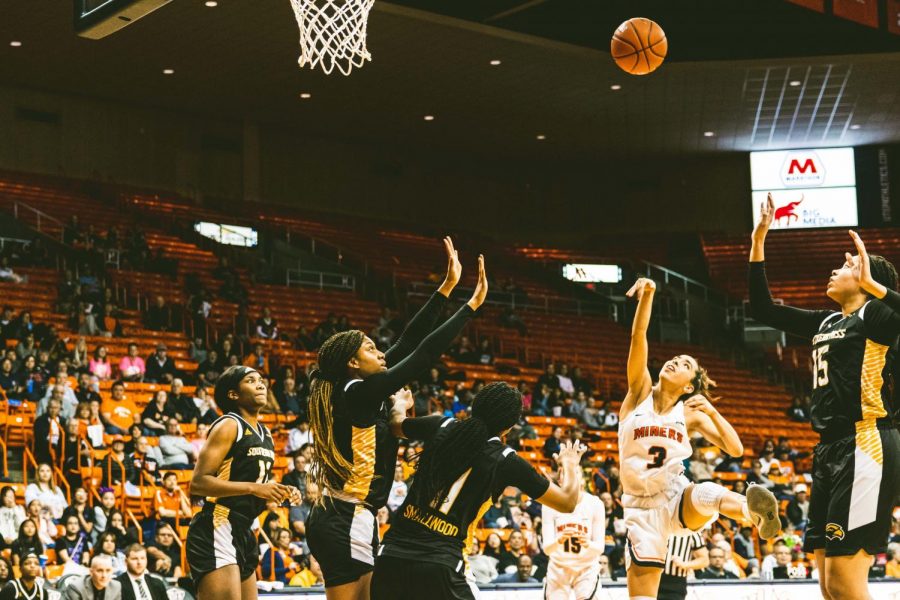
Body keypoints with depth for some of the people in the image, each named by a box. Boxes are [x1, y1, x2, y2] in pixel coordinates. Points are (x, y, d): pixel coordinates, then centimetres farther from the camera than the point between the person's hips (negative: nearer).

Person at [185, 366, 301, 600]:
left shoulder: (265, 433, 18)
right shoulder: (229, 426, -9)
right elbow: (198, 482, -18)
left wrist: (280, 493, 8)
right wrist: (253, 488, -24)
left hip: (243, 533, 10)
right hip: (217, 529, -9)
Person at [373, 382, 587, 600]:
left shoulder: (442, 427, 9)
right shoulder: (507, 460, 0)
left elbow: (393, 425, 31)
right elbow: (567, 503, 9)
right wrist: (570, 463, 29)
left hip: (391, 555, 4)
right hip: (440, 566, -4)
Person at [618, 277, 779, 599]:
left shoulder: (691, 413, 5)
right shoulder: (640, 392, 3)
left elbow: (735, 449, -3)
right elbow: (638, 338, -11)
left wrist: (711, 411, -16)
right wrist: (647, 295, -23)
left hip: (678, 498, -1)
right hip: (642, 508, 1)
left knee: (708, 493, -38)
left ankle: (758, 514, -66)